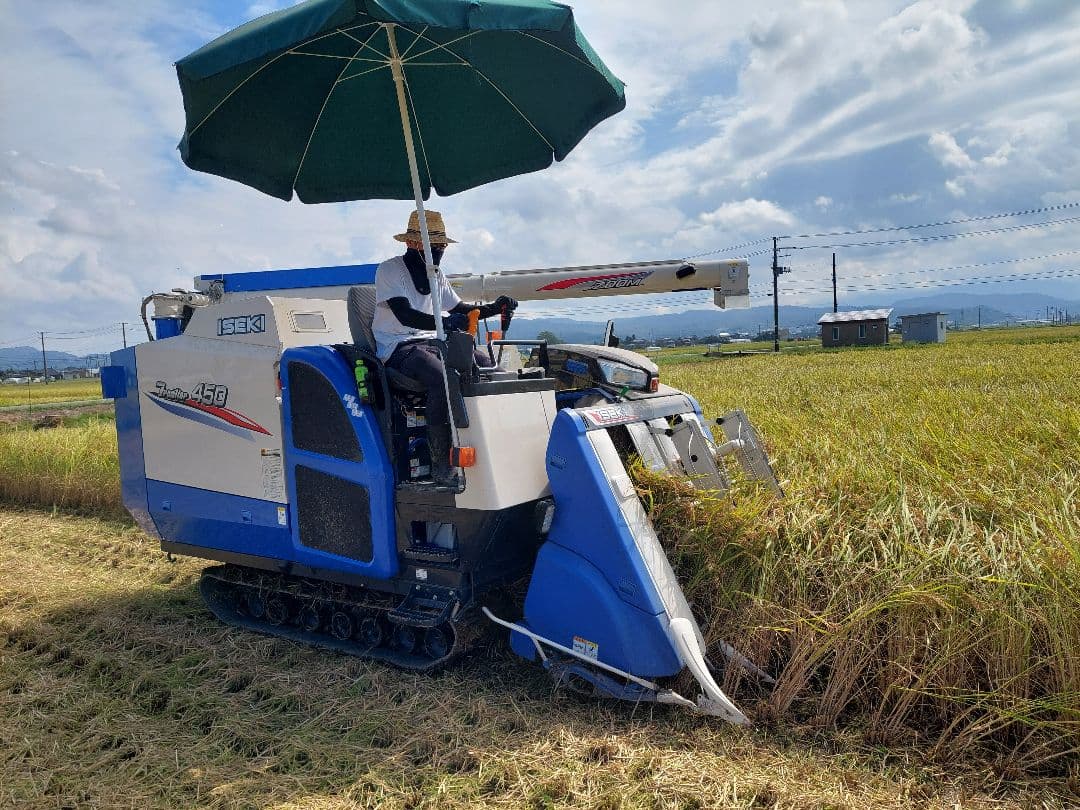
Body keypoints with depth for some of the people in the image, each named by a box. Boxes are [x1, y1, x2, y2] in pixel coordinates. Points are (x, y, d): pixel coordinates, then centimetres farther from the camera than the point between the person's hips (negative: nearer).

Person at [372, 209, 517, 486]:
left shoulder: (436, 275, 16)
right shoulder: (390, 270, -8)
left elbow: (460, 309, 22)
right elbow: (405, 315, -23)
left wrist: (493, 308, 3)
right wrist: (443, 322, -40)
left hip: (431, 342, 8)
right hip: (398, 347, -8)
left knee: (487, 364, -12)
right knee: (443, 378, -36)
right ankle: (442, 468, -33)